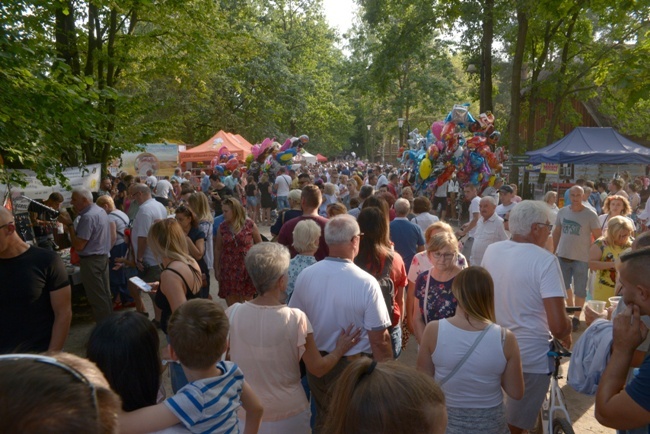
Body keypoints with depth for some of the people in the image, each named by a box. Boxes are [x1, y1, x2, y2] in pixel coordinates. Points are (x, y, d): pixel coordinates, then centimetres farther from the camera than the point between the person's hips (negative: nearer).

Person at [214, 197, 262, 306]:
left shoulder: (249, 225, -4)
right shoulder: (222, 227, 3)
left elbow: (259, 244, 4)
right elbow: (217, 249, 8)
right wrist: (216, 269, 8)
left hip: (247, 269, -2)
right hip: (228, 270, 2)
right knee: (231, 305, 6)